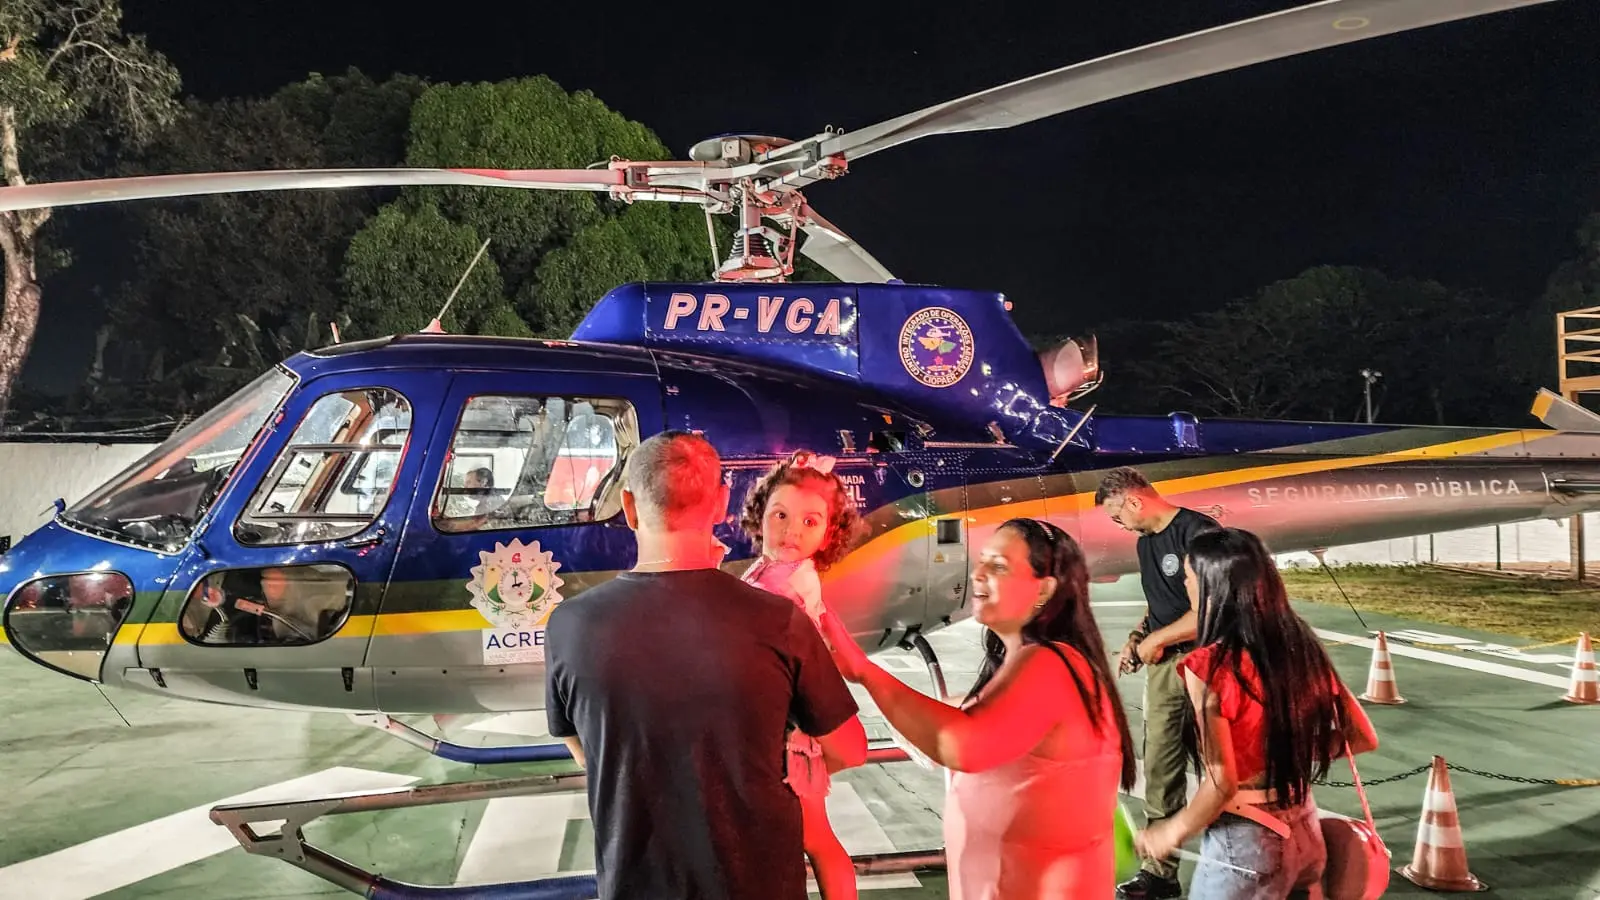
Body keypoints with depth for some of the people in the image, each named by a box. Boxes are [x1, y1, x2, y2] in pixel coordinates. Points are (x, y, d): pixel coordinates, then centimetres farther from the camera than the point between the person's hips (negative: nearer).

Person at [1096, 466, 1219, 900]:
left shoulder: (1199, 531, -13)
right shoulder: (1145, 543, 15)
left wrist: (1156, 639, -9)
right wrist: (1137, 636, 6)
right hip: (1162, 666, 8)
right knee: (1159, 771, 7)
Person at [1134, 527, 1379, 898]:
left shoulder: (1209, 667, -19)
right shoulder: (1301, 646, -1)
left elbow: (1222, 784, -19)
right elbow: (1363, 738, 6)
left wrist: (1174, 830, -4)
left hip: (1244, 843, -6)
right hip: (1306, 832, 6)